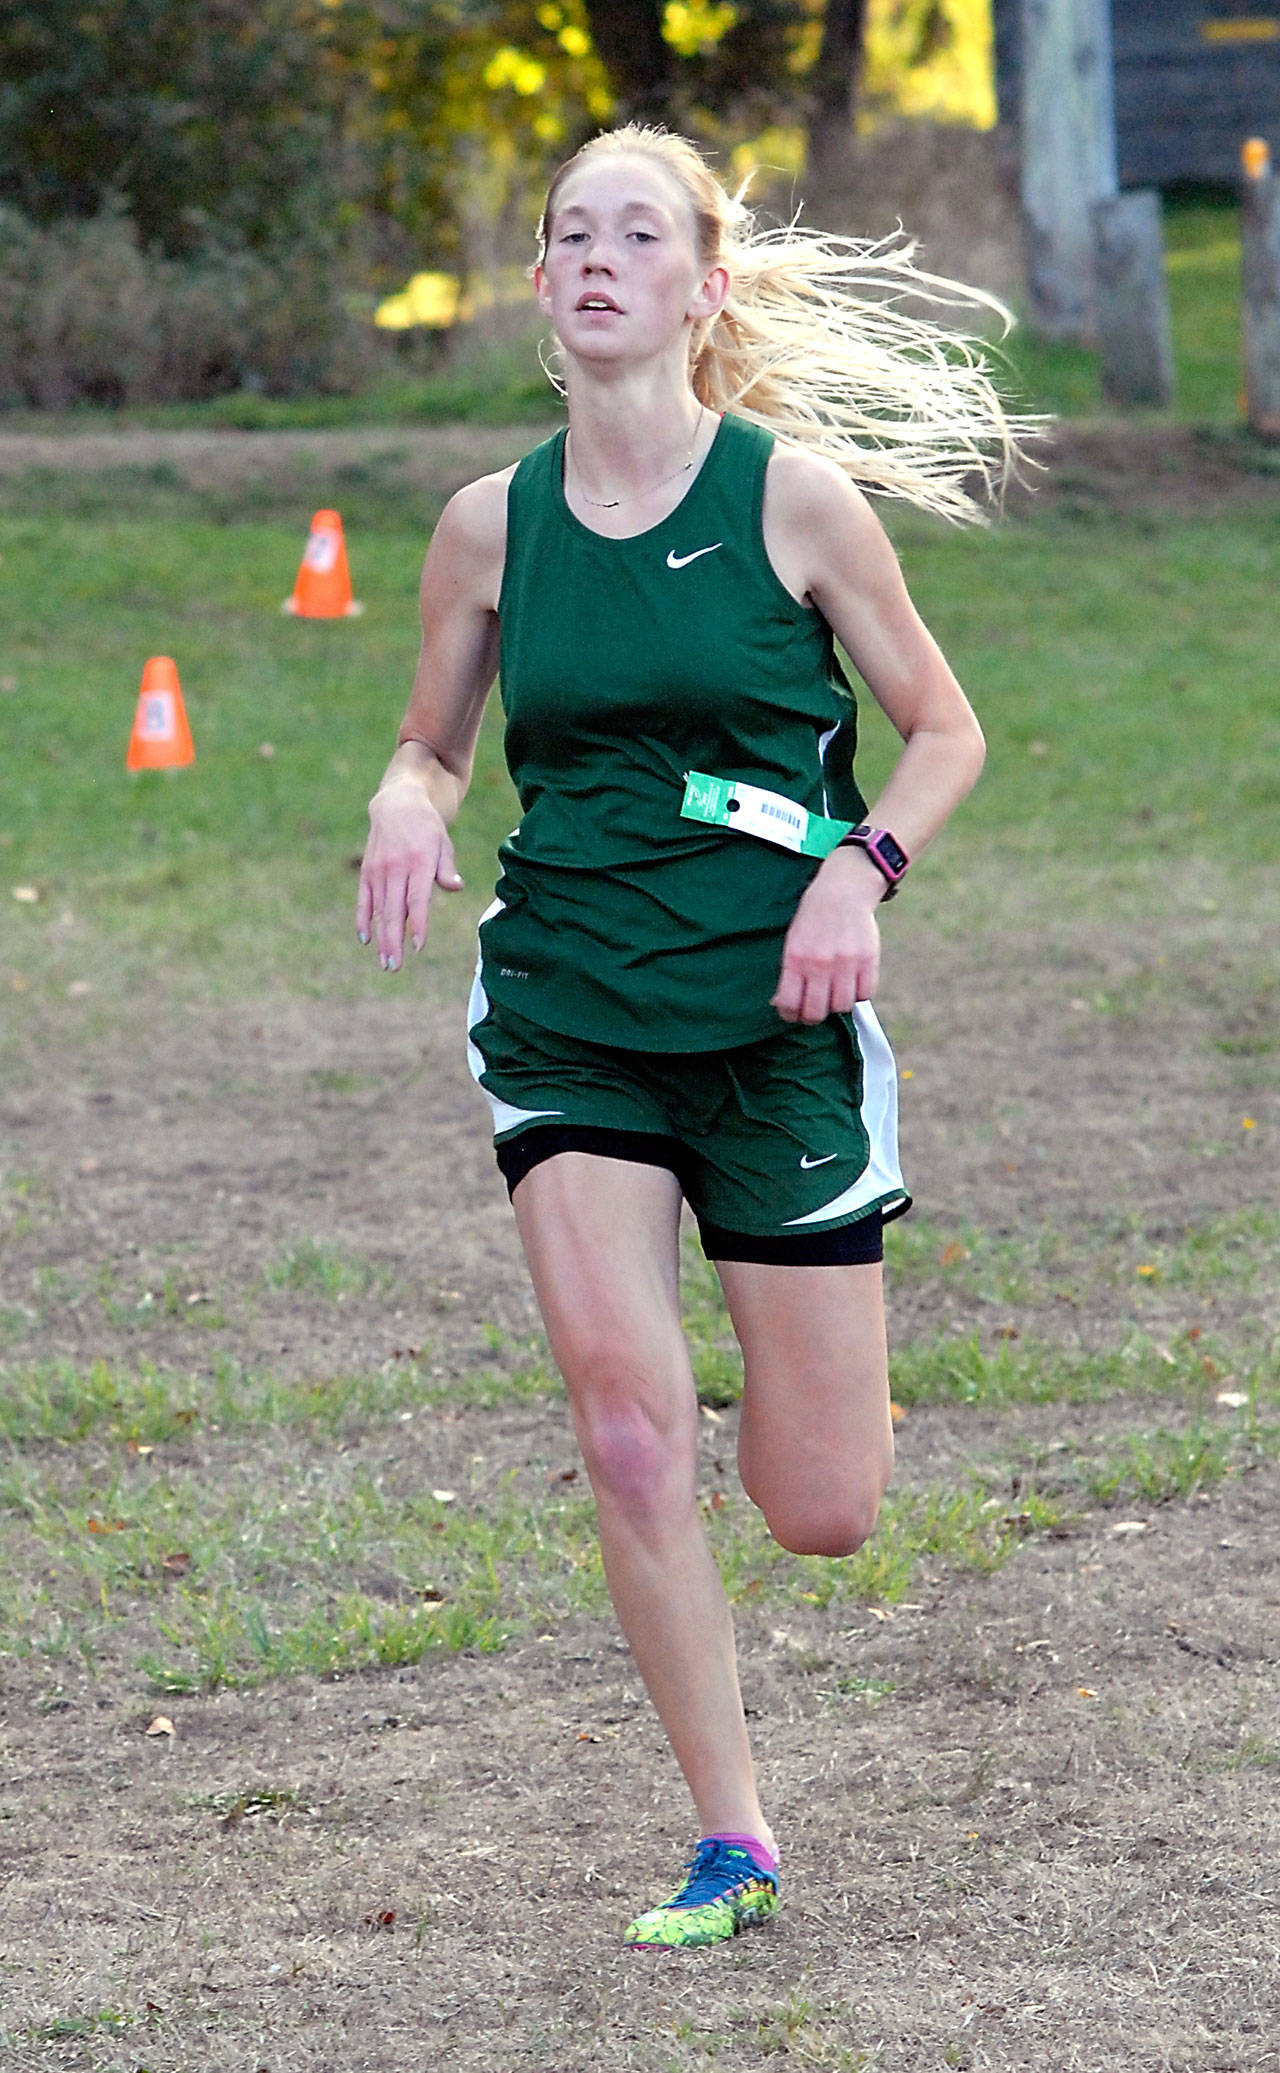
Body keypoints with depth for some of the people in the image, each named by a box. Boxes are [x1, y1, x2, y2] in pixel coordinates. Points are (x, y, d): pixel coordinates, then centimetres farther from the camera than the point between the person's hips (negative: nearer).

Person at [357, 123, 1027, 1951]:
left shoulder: (796, 494, -5)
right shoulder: (490, 525, 3)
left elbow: (944, 730, 3)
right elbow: (431, 743, 16)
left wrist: (862, 867, -15)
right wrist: (408, 804, -7)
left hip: (773, 1012, -2)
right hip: (566, 1017, 2)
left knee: (821, 1513, 0)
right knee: (628, 1437, -14)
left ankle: (849, 1359, 38)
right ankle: (731, 1842, 1)